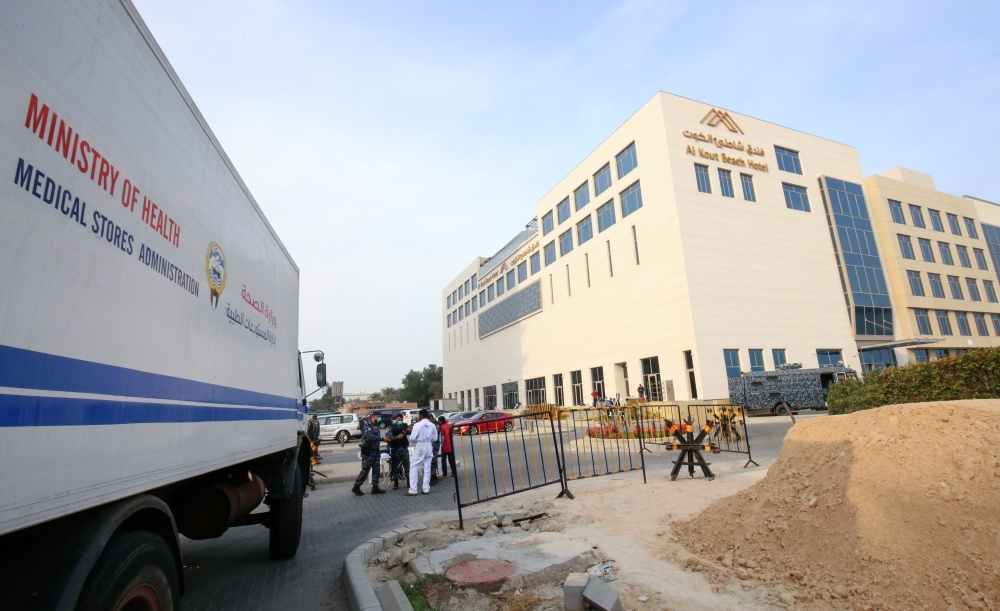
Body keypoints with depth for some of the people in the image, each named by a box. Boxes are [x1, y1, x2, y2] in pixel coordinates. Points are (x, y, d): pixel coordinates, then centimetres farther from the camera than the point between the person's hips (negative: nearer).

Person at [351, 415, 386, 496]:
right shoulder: (367, 424, -15)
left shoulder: (375, 425, 11)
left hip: (375, 451, 8)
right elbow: (370, 436, -31)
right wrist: (382, 439, -33)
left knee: (376, 469, 7)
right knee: (365, 470, -3)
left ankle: (375, 487, 14)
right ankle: (356, 487, 11)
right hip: (368, 451, -8)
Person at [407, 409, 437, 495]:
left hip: (420, 447, -5)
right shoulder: (432, 425, 1)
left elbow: (412, 438, -12)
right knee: (427, 468, 10)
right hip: (428, 447, 5)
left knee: (414, 468, 2)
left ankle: (413, 490, -1)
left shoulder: (418, 424, -13)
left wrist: (417, 440, 8)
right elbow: (435, 438, 5)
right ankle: (426, 489, 12)